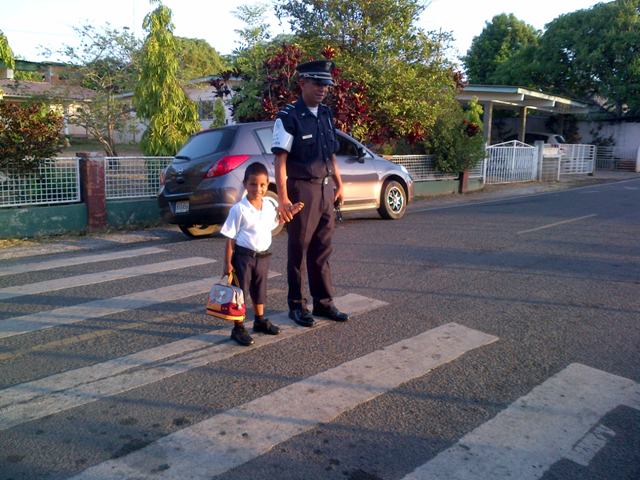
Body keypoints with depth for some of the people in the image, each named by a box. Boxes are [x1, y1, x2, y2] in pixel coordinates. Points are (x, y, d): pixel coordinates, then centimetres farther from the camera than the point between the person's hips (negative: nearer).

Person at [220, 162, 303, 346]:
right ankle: (238, 328, 15)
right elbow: (230, 238, -13)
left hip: (263, 256, 6)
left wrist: (290, 212, 7)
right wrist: (228, 263, -13)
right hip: (243, 256, -5)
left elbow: (276, 221, 21)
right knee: (241, 291, 4)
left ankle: (260, 320, 39)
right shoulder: (239, 209, -17)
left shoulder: (270, 204, -1)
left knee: (259, 290, 21)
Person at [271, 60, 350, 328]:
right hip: (302, 190, -6)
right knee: (298, 249, 5)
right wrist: (283, 198, -21)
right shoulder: (288, 117, -10)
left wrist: (339, 185, 14)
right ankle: (296, 305, 19)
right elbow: (280, 160, -15)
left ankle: (323, 302, 23)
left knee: (322, 250, 12)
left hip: (325, 188, 6)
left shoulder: (326, 115, 11)